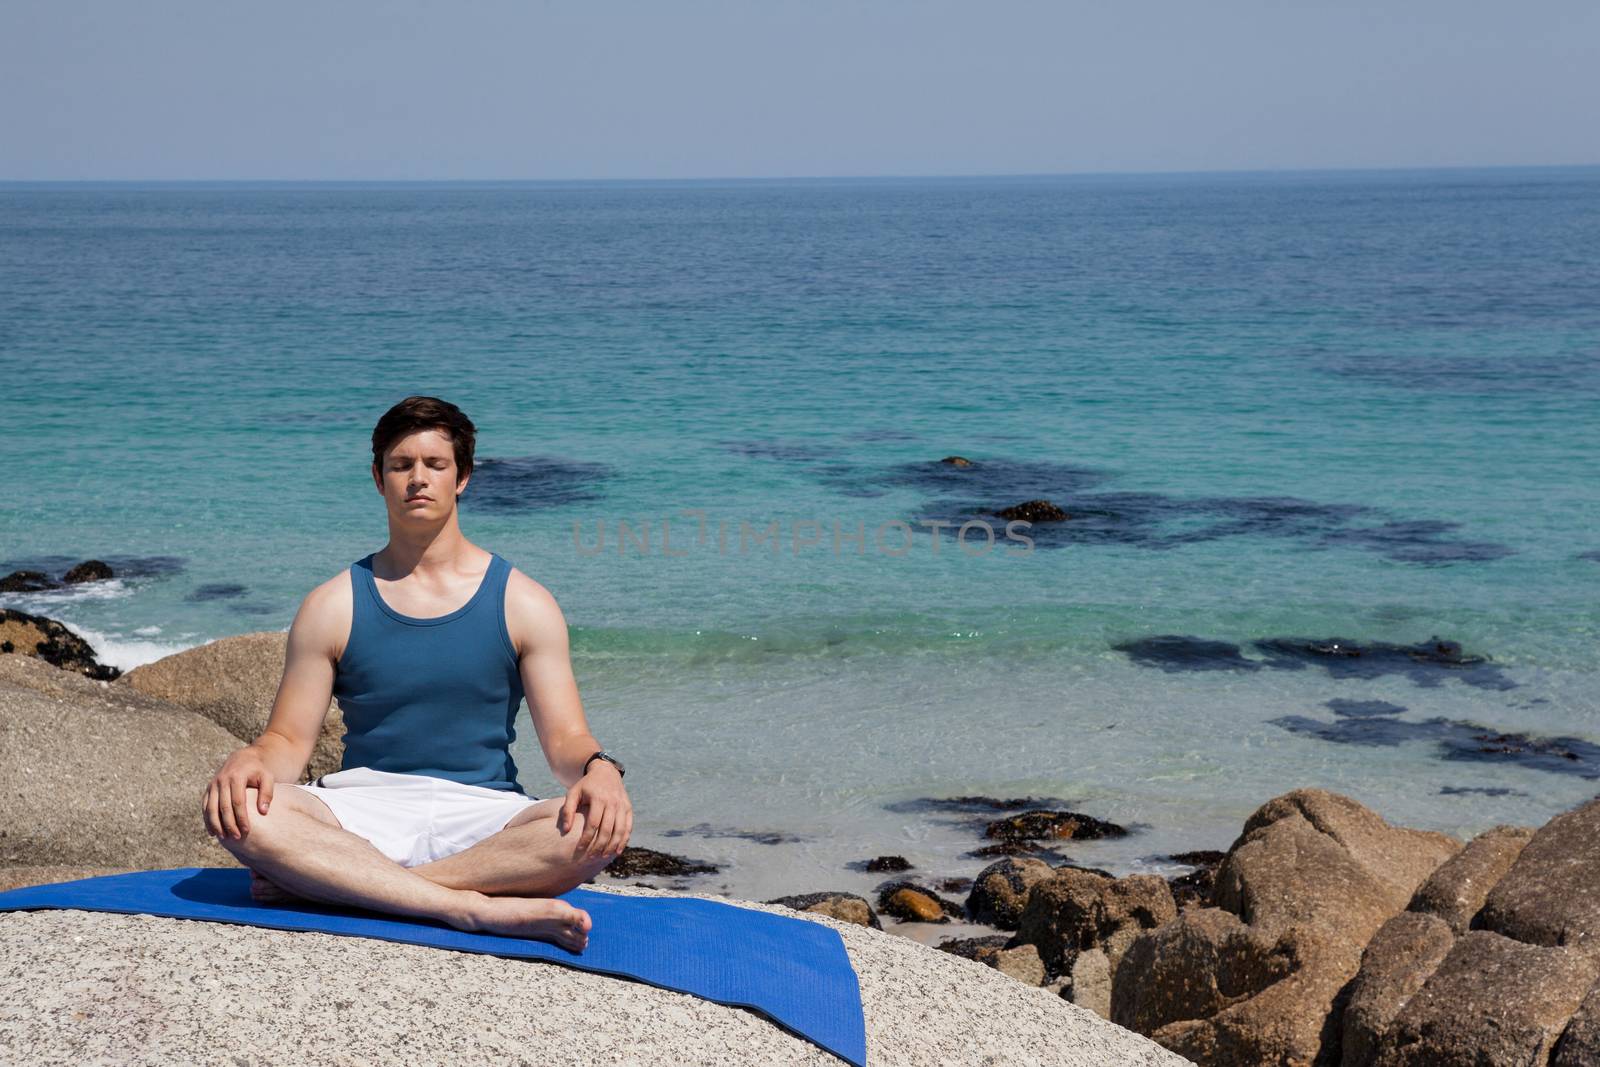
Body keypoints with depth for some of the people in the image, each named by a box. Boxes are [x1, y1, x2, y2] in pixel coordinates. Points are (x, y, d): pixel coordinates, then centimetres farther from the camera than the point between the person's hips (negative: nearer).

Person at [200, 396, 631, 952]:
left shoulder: (522, 602, 7)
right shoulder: (333, 605, 9)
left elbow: (565, 738, 1)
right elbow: (289, 740, 6)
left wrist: (599, 769, -23)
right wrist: (247, 760, -18)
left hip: (482, 817, 0)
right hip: (366, 812, 0)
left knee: (597, 830, -33)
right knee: (240, 812, -30)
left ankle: (325, 881, -30)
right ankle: (474, 906, -35)